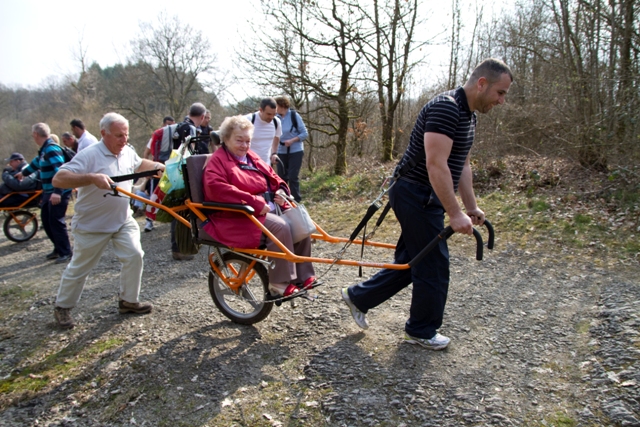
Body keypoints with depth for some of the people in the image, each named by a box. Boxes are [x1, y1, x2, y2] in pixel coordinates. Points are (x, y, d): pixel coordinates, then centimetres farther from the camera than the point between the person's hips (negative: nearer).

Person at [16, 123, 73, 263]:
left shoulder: (52, 149, -18)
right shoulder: (44, 149, 14)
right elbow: (36, 162, 34)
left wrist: (57, 192, -36)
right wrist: (23, 173, 50)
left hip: (58, 193, -10)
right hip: (49, 192, 10)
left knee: (56, 222, -6)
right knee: (46, 220, 14)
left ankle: (65, 253, 3)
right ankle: (58, 248, 24)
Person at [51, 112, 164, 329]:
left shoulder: (128, 152, 1)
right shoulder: (89, 155, -22)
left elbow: (139, 164, 26)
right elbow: (58, 179, -32)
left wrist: (158, 166, 10)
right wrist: (92, 177, -43)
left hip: (123, 220, 6)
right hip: (92, 224, -5)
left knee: (134, 255, -6)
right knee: (79, 267, 7)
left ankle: (128, 301, 12)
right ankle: (62, 307, 28)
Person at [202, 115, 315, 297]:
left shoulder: (252, 158, 19)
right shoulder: (218, 161, -5)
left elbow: (273, 178, 26)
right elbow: (217, 188, -23)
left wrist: (282, 192, 1)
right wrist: (254, 202, -28)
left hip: (269, 209, 8)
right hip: (239, 217, -8)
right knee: (280, 227, -30)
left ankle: (303, 276, 1)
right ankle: (281, 285, -21)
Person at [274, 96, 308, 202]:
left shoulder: (294, 115, -9)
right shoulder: (277, 118, -1)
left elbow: (305, 134, -6)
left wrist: (292, 140, -19)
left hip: (295, 152, -4)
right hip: (281, 152, 4)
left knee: (293, 177, -6)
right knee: (282, 177, 7)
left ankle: (296, 202, 4)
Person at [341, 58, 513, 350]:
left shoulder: (468, 115, 13)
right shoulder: (446, 108, -20)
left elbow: (461, 166, 17)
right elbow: (436, 165, -28)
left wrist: (471, 207, 13)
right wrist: (454, 214, -27)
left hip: (425, 198, 10)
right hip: (416, 194, -10)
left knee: (410, 261, 16)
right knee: (434, 266, 1)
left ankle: (358, 297, 29)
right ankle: (422, 331, 20)